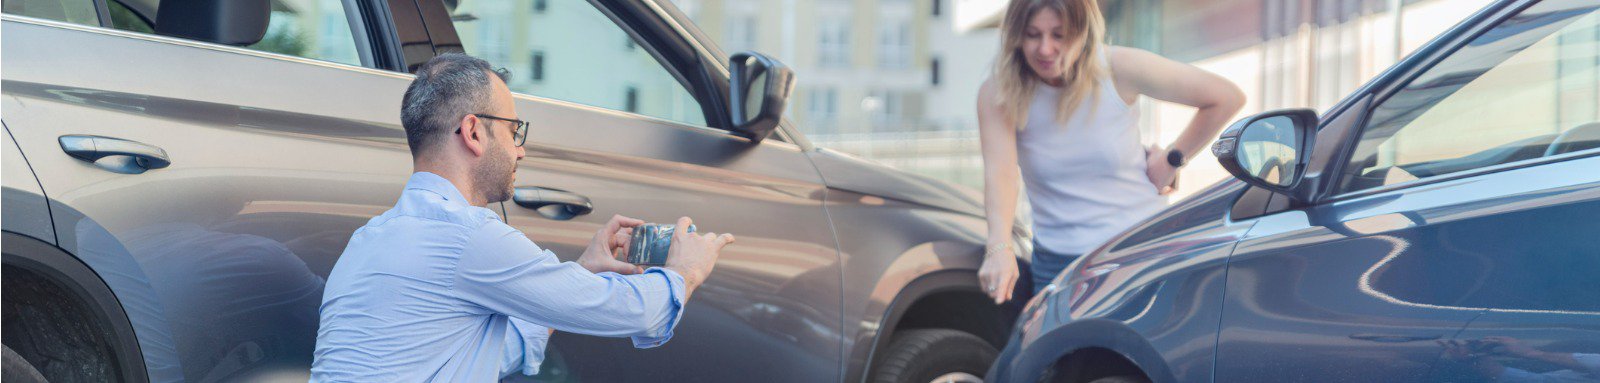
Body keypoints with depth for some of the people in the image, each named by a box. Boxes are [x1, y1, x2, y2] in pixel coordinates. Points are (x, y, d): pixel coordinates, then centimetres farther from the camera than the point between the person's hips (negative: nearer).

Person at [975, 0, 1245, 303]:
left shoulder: (1118, 68, -13)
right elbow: (999, 173, -27)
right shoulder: (998, 95, -11)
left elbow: (1226, 97, -6)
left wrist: (1173, 159, -4)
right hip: (1057, 263, 1)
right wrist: (999, 248, -43)